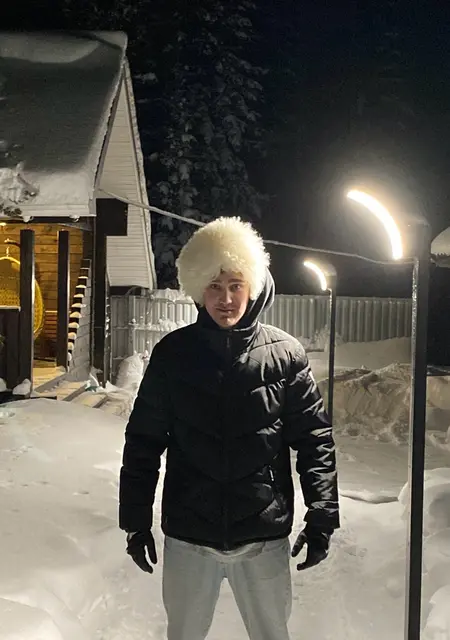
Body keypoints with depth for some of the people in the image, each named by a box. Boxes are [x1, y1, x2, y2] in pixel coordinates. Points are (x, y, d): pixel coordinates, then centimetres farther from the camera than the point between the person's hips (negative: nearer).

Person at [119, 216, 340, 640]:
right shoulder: (172, 354, -5)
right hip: (188, 537, 1)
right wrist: (136, 519, 2)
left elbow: (315, 439, -3)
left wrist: (322, 515, -7)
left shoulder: (285, 354, -7)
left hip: (264, 537, 0)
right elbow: (144, 441, 0)